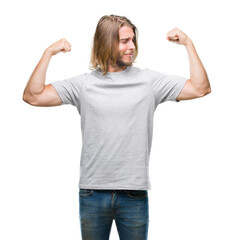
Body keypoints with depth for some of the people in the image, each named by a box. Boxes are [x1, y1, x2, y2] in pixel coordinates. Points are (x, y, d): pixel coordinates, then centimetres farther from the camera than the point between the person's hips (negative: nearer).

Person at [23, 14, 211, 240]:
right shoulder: (83, 84, 2)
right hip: (92, 194, 0)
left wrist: (188, 43, -5)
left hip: (134, 195, 0)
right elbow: (33, 96, -2)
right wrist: (49, 53, -8)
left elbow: (200, 88, 0)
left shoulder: (149, 80, 3)